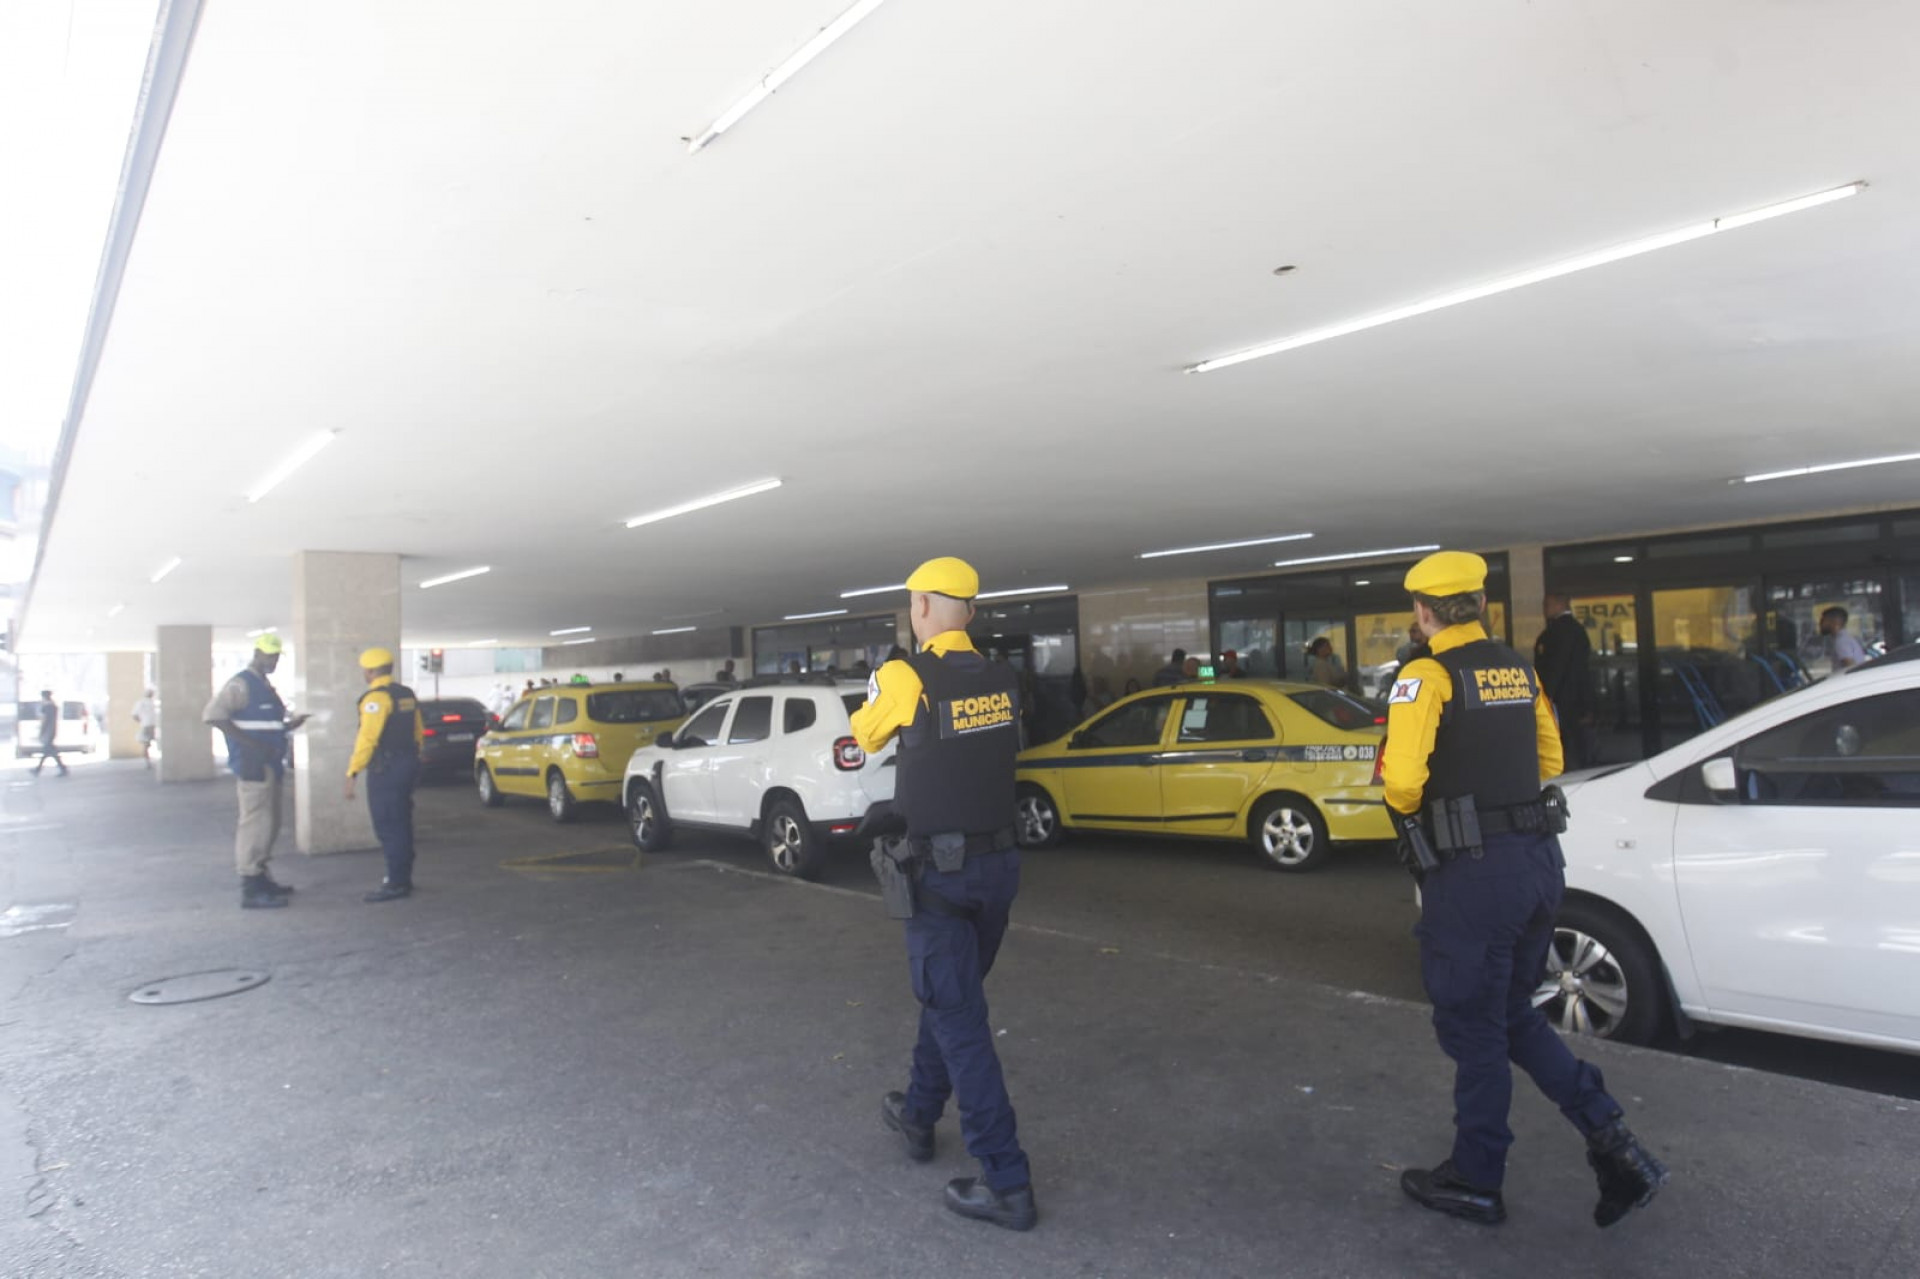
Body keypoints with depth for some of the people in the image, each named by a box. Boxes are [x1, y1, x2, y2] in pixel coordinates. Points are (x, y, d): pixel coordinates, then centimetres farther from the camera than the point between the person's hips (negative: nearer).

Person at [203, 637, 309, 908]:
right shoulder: (240, 685, -9)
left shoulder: (266, 686, 19)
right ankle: (251, 890, -5)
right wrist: (251, 744, -23)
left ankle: (262, 879, 27)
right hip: (252, 766, -10)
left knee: (269, 825, 16)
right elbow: (213, 715, -21)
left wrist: (289, 726, 7)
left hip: (270, 766, 10)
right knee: (255, 823, -8)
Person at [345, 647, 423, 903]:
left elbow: (367, 738, -22)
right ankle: (403, 878, 23)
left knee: (388, 827, -5)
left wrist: (352, 773, -21)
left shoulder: (376, 697, -15)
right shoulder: (407, 695, 13)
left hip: (385, 769, -9)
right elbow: (418, 733, 18)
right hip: (407, 765, 9)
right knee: (400, 825, 15)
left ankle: (397, 884, -3)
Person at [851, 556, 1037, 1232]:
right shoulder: (1003, 680, 1)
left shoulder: (906, 676, -15)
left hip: (940, 873, -6)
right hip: (998, 864, 7)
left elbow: (862, 736, 1)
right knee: (949, 998, 23)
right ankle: (918, 1116, 41)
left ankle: (1007, 1183, 5)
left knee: (960, 1022, 1)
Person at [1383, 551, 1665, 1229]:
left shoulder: (1427, 675, -14)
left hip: (1472, 872, -8)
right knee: (1515, 1017, 22)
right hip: (1538, 860, 8)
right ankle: (1612, 1142, 14)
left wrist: (1407, 811, -4)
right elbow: (1549, 759, 21)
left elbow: (1403, 777, -24)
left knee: (1473, 1028, 7)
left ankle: (1475, 1180, 23)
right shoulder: (1519, 669, 10)